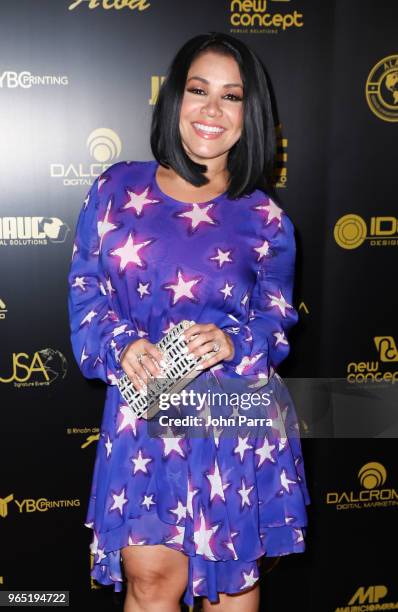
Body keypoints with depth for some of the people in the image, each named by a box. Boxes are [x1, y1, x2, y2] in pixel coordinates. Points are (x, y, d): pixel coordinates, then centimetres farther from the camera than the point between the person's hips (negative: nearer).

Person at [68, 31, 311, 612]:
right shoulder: (118, 188, 4)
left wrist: (232, 343, -17)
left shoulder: (263, 217, 3)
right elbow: (85, 285, 4)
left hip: (238, 417, 1)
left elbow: (276, 321, 5)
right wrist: (122, 344, -14)